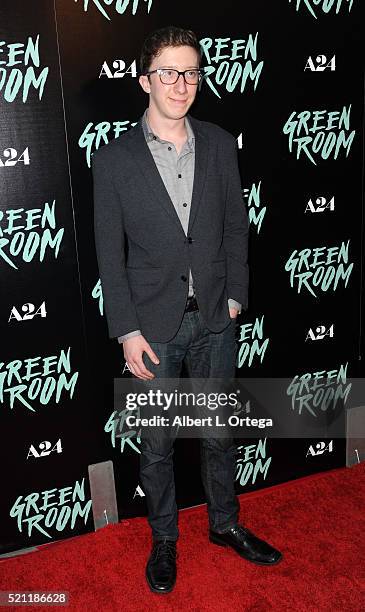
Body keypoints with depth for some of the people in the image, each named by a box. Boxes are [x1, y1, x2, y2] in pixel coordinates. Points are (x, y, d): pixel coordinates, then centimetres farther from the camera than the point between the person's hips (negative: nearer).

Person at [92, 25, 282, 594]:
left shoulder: (220, 144, 1)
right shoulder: (114, 158, -7)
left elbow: (237, 226, 7)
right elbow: (110, 252, -6)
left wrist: (235, 297, 2)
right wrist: (127, 332, -9)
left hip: (215, 319, 3)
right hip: (153, 325, -2)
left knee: (219, 433, 18)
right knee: (157, 445, 13)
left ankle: (225, 524, 41)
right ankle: (164, 539, 36)